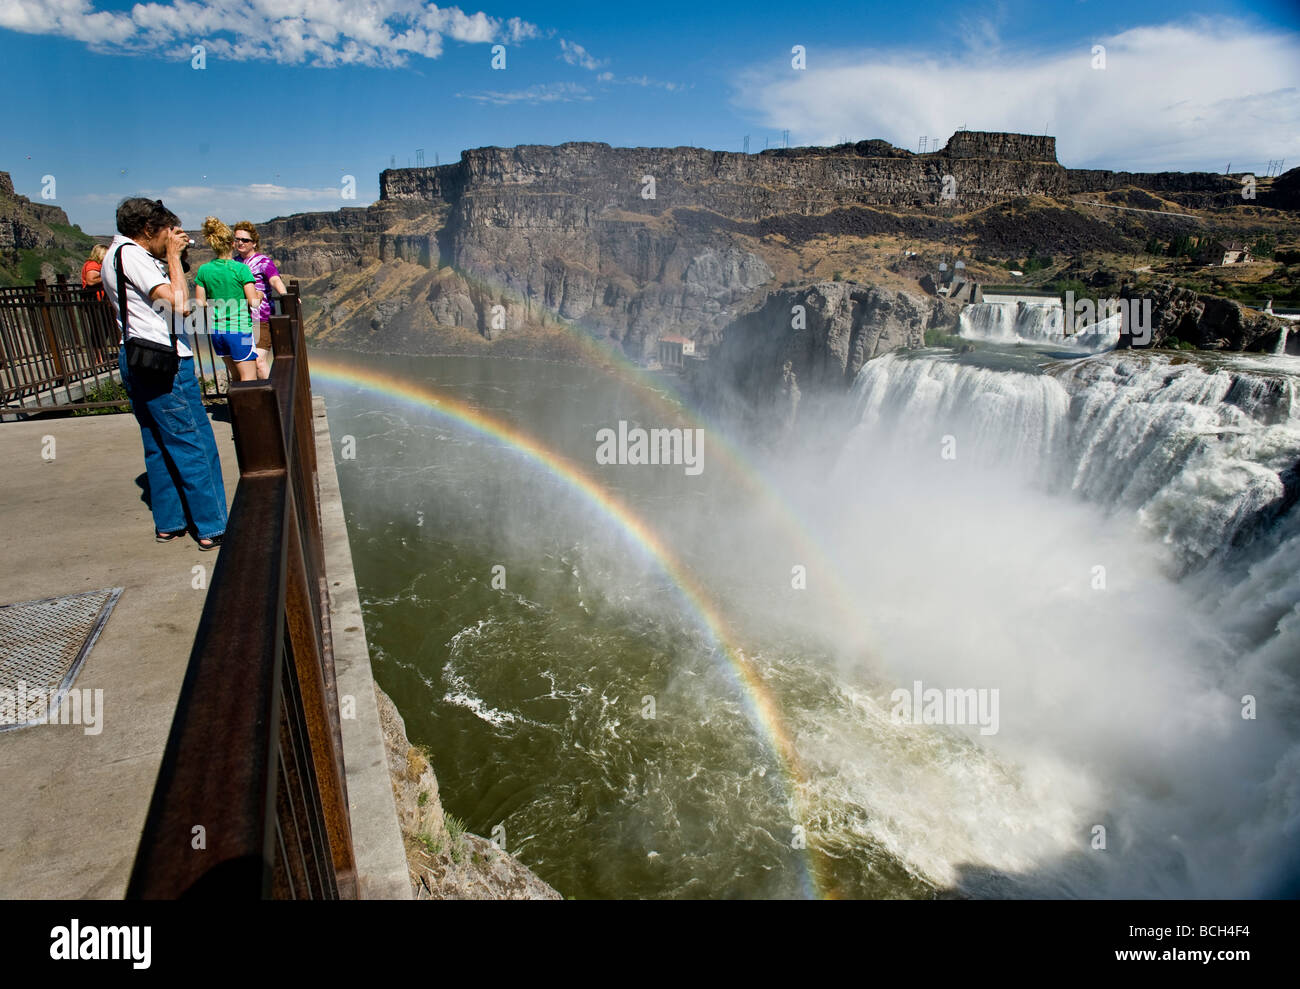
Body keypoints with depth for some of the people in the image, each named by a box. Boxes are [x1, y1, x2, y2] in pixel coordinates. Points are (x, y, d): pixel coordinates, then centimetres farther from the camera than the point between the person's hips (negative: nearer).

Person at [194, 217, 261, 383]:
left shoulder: (203, 270, 3)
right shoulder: (241, 269, -11)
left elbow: (200, 303, 5)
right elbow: (254, 302, -14)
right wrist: (259, 295, 7)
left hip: (216, 330, 6)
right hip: (239, 328, -6)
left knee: (236, 377, 18)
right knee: (249, 379, 0)